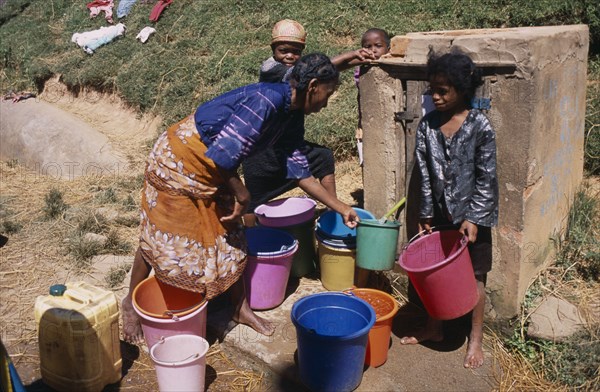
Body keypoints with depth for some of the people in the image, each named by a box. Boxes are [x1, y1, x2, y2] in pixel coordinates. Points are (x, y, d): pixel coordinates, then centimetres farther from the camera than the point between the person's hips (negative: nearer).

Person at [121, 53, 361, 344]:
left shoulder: (292, 117, 1)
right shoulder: (267, 100, -29)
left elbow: (300, 172, 7)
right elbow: (224, 154, -32)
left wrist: (341, 208, 8)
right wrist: (242, 195, -17)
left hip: (214, 171, 9)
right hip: (179, 159, -8)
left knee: (229, 237, 11)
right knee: (162, 237, 4)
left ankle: (241, 308, 26)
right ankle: (131, 304, 26)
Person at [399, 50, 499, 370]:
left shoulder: (480, 126, -14)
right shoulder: (427, 125, -2)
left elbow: (486, 178, -12)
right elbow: (425, 174, 2)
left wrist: (473, 218, -15)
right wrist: (426, 214, 3)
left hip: (472, 215, -4)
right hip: (440, 213, 4)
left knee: (474, 277, 9)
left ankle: (475, 340, 25)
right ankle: (433, 328, 33)